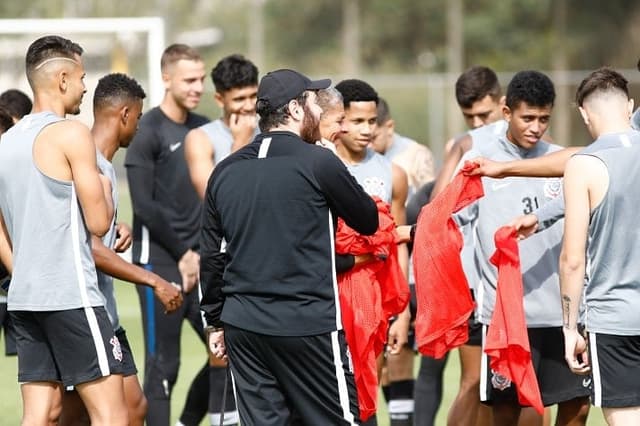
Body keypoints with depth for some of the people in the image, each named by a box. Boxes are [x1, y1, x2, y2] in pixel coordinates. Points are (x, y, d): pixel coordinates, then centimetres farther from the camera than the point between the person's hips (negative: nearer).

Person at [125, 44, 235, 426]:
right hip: (160, 262, -6)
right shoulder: (149, 132, -7)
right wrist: (183, 252, -7)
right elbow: (144, 206, -11)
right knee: (163, 366, -4)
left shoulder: (203, 129, 12)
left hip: (199, 262, 6)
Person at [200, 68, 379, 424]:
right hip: (308, 325, -5)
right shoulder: (318, 163, -8)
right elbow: (369, 221, 4)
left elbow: (212, 255, 13)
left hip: (243, 327, 5)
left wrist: (216, 321, 21)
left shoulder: (226, 171, 9)